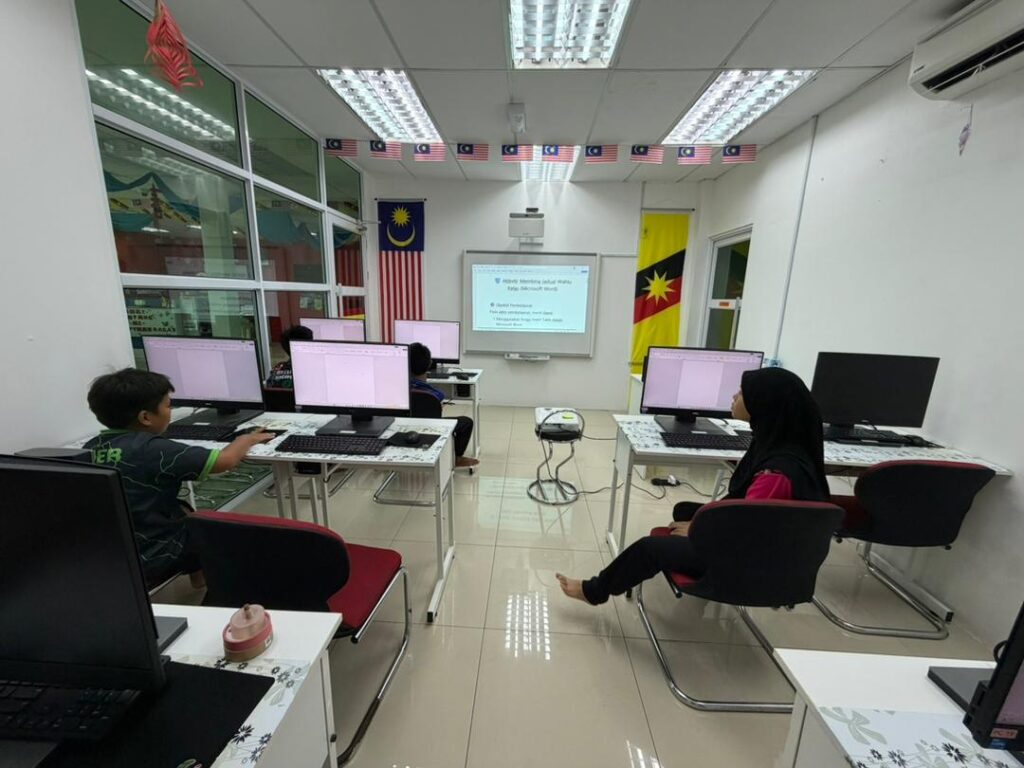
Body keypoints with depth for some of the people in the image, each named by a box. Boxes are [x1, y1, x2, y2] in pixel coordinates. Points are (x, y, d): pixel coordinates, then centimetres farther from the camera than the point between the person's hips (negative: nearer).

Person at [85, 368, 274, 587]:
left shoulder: (90, 448, -3)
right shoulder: (152, 449, -26)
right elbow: (225, 460, -23)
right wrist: (249, 438, -5)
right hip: (149, 561, -7)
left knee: (182, 508, 24)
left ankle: (200, 574, 35)